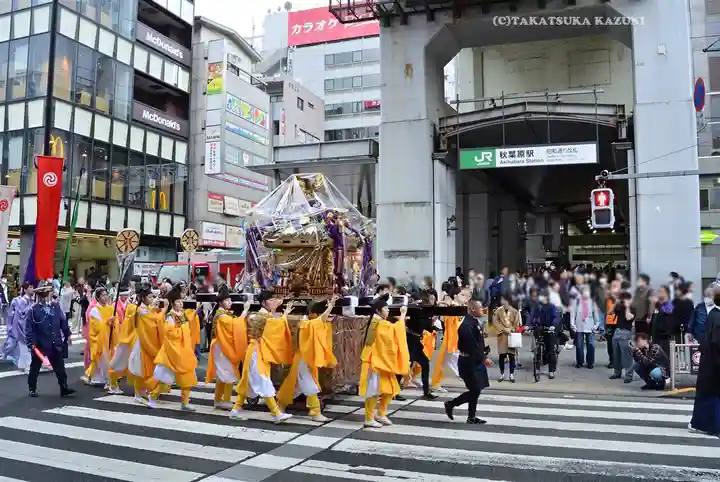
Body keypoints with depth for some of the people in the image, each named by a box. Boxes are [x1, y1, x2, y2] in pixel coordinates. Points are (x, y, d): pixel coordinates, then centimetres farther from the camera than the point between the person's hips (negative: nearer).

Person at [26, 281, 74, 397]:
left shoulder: (56, 307, 2)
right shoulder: (34, 309, -10)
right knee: (35, 368, 13)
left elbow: (63, 322, 9)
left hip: (55, 344, 3)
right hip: (40, 345, -3)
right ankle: (32, 389, 27)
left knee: (60, 367, 3)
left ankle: (64, 388, 6)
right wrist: (32, 343, -16)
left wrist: (68, 334, 8)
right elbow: (30, 328, -11)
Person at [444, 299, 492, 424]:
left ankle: (471, 417, 21)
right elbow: (471, 346, -25)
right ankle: (450, 404, 11)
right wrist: (484, 358, -20)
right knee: (475, 390, -4)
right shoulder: (467, 325, -23)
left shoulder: (475, 322, 8)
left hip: (475, 361, 10)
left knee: (476, 390, 12)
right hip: (469, 362, -10)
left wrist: (483, 357, 10)